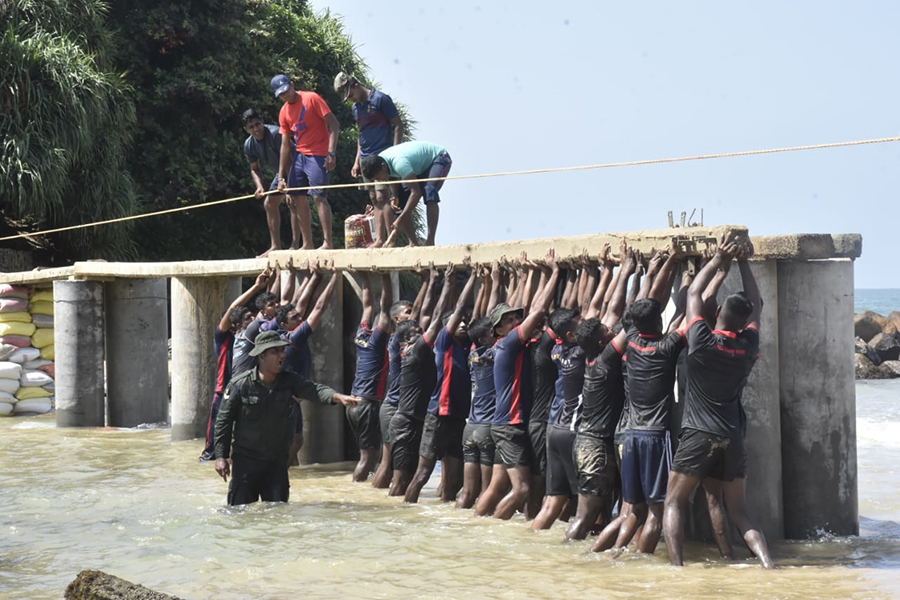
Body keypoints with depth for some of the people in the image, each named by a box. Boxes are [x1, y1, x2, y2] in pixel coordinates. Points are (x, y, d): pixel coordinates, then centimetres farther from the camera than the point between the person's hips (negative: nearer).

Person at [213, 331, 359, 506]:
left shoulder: (289, 381, -5)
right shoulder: (239, 385, -14)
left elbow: (314, 390, -22)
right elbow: (223, 421, -7)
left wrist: (338, 397, -43)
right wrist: (221, 456, -9)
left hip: (277, 459, 3)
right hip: (246, 459, -3)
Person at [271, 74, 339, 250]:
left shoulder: (311, 99, -8)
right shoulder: (284, 112, 11)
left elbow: (333, 125, -11)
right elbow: (285, 145, 12)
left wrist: (331, 152, -21)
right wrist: (281, 177, 7)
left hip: (317, 155, -7)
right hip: (299, 155, 7)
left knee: (318, 196, -16)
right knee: (298, 198, 6)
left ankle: (328, 242, -17)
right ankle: (307, 244, 12)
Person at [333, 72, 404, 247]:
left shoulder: (380, 99, -6)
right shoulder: (356, 107, 16)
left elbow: (398, 125, -7)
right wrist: (357, 161, 18)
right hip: (367, 159, 8)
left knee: (382, 197, -13)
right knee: (375, 200, 5)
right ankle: (380, 240, 5)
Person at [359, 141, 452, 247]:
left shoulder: (399, 163, -41)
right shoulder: (378, 163, -15)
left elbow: (416, 192, -43)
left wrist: (400, 220, -43)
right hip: (420, 166, 8)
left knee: (429, 194, -32)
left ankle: (430, 241, -35)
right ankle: (413, 243, -7)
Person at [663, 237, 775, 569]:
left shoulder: (702, 341, -8)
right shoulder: (749, 346, 1)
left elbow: (693, 294, 6)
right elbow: (757, 305, 19)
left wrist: (719, 261, 14)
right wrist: (743, 262, 19)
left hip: (698, 437, -3)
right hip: (732, 439, 4)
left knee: (674, 503, 6)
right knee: (739, 511, 11)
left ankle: (677, 567, -11)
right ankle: (768, 563, -9)